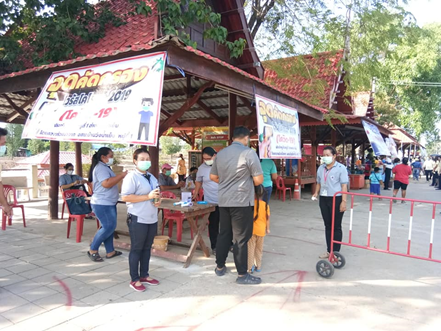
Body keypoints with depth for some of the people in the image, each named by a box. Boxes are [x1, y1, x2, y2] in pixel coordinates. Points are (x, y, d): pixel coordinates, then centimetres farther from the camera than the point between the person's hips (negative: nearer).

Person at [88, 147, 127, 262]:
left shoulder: (104, 167, 18)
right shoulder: (100, 167, -16)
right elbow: (106, 183, -27)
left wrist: (121, 176, 13)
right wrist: (122, 175, -22)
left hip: (108, 203, 11)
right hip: (102, 204, -11)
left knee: (109, 227, 12)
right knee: (108, 227, -11)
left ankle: (110, 251, 19)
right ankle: (93, 250, 2)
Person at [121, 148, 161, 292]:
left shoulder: (152, 177, 14)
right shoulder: (131, 177, -12)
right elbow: (125, 197, -22)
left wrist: (158, 200, 1)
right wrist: (148, 196, -24)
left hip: (152, 219, 8)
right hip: (138, 220, -8)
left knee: (147, 248, 16)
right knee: (136, 249, 4)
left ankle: (144, 275, 31)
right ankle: (134, 280, 17)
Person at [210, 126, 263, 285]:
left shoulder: (220, 153, 9)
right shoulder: (249, 152, -11)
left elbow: (213, 177, 17)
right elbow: (259, 180, -11)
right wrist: (247, 181, 9)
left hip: (224, 201, 6)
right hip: (242, 201, -6)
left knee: (224, 234, 16)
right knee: (241, 238, 0)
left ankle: (220, 267, 27)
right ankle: (242, 274, 9)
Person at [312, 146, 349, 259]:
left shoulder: (340, 168, -7)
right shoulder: (321, 168, 11)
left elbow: (344, 185, -11)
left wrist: (343, 201, -17)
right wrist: (316, 193, 5)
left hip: (336, 199, -6)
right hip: (323, 199, 6)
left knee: (336, 226, 3)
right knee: (327, 225, 12)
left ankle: (336, 252, 13)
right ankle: (329, 251, 22)